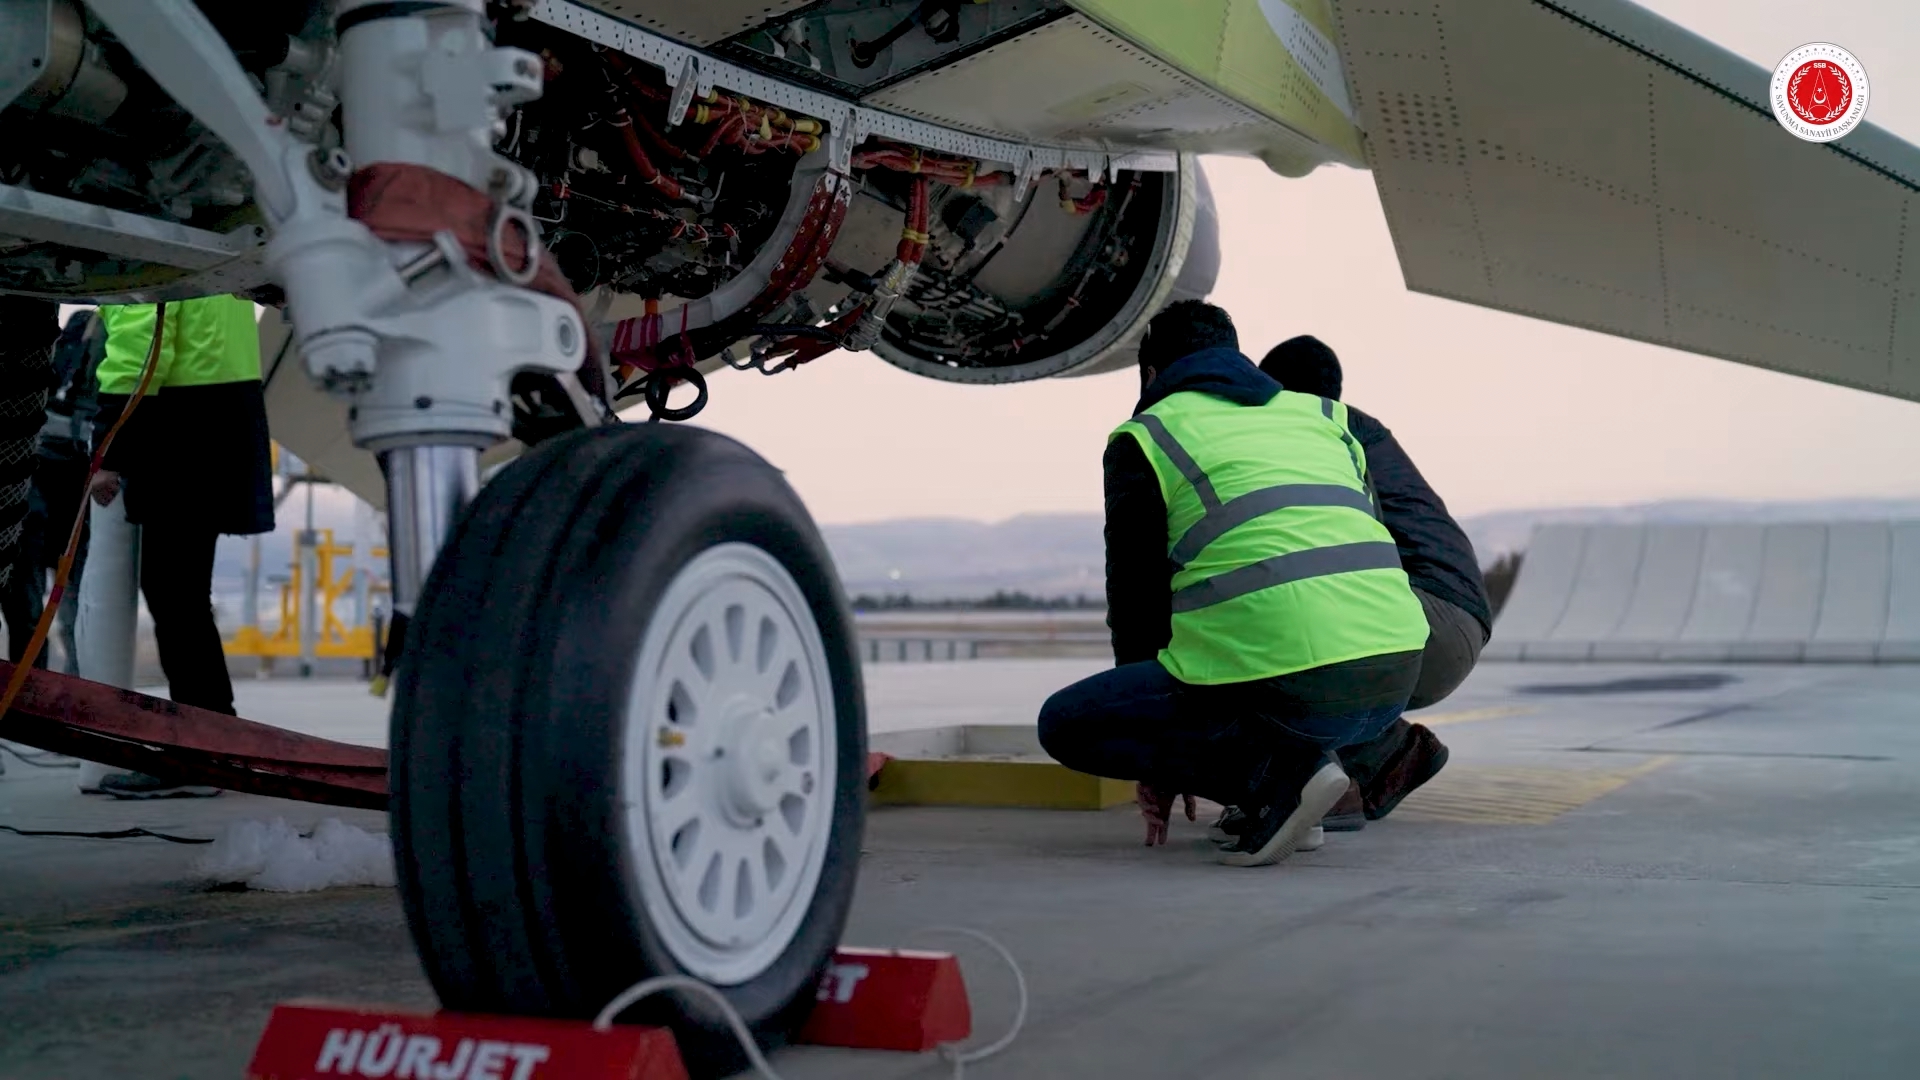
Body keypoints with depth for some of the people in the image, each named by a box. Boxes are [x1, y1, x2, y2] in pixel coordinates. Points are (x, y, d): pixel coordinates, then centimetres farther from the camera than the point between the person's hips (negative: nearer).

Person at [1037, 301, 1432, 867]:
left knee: (1066, 723, 12)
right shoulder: (1324, 416, 26)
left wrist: (1159, 764, 28)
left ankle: (1277, 771, -4)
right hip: (1394, 675, 7)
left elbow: (1137, 594, 14)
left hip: (1291, 686, -7)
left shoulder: (1144, 436, 11)